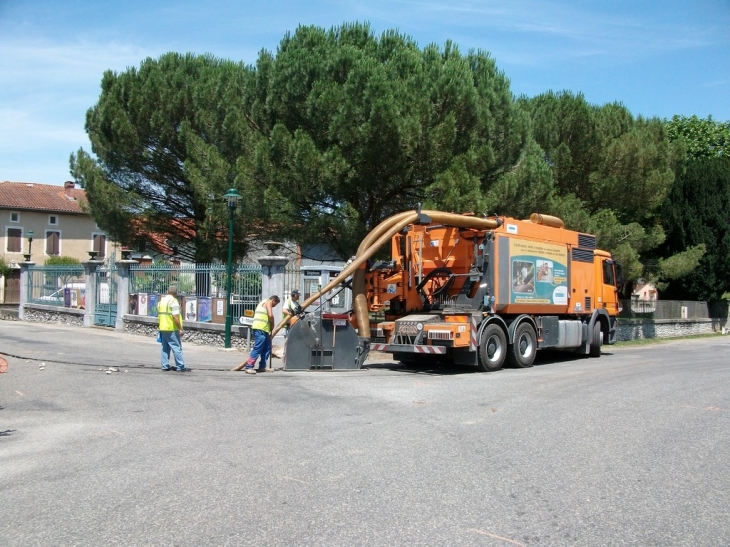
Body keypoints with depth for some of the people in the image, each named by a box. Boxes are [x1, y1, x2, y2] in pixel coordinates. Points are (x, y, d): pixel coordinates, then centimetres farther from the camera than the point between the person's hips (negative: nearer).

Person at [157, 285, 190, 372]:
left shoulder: (161, 301, 13)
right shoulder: (173, 301, -13)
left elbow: (159, 315, 18)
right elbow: (175, 317, -20)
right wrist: (180, 328, -16)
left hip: (162, 328, 8)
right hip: (172, 329, -8)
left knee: (165, 348, 13)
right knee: (177, 347, -4)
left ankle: (165, 366, 14)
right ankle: (181, 367, -3)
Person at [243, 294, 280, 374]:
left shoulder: (263, 302, 27)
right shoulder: (268, 302, -2)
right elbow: (270, 315, -16)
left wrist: (270, 326, 17)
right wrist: (272, 325, -1)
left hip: (263, 329, 10)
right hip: (260, 328, -10)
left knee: (267, 347, 13)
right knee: (257, 348, -12)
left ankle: (262, 367, 17)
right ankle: (248, 367, -12)